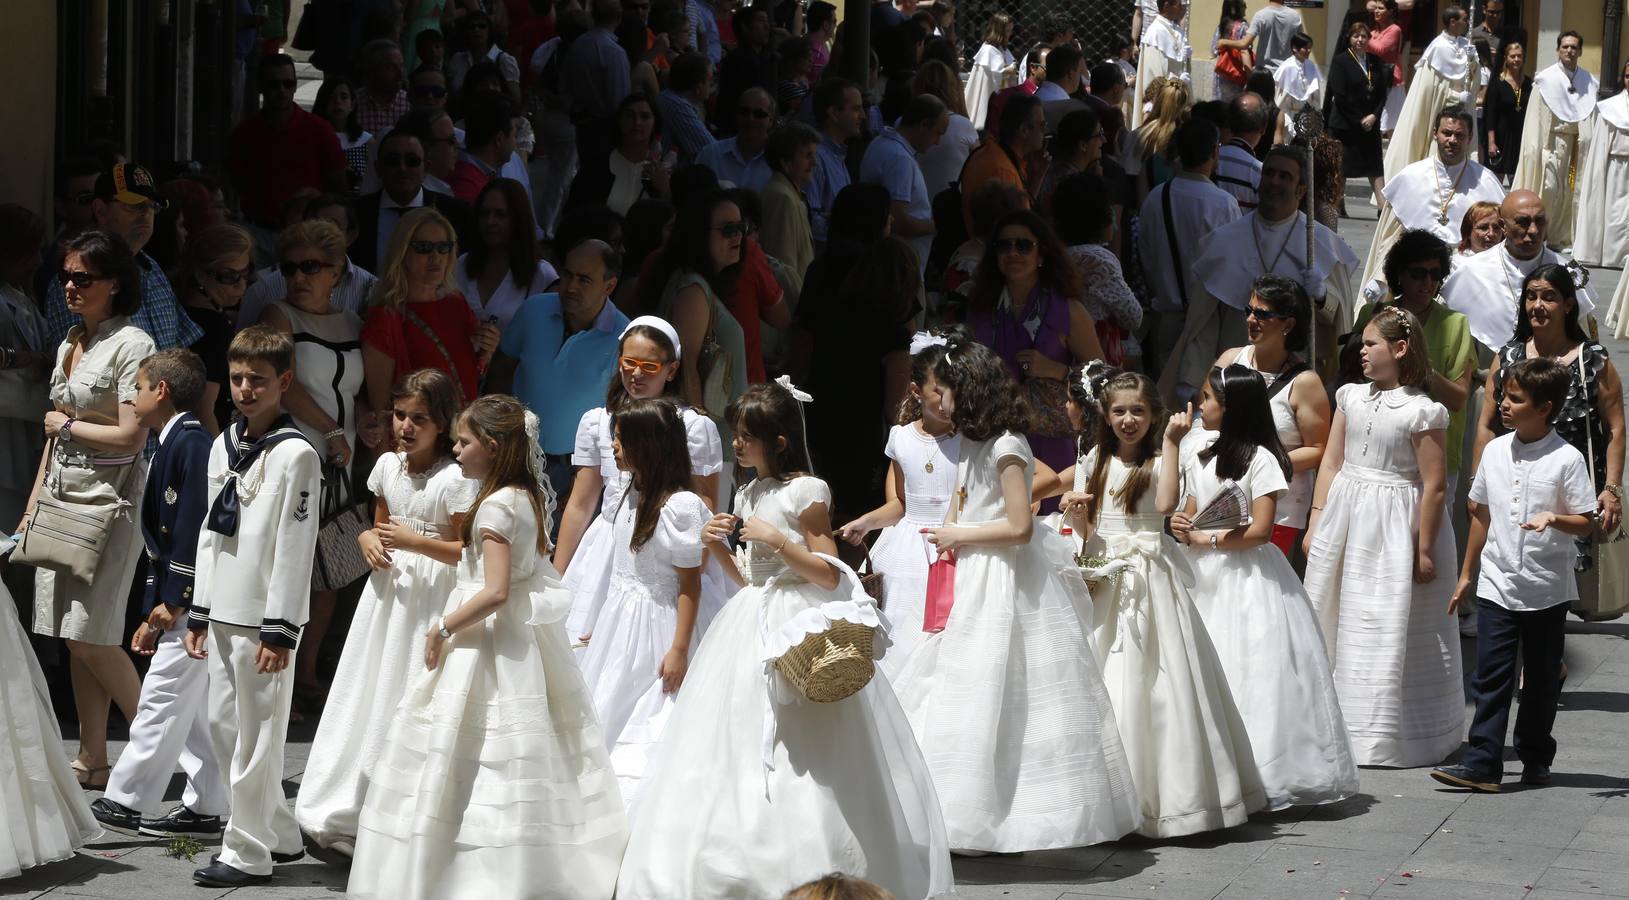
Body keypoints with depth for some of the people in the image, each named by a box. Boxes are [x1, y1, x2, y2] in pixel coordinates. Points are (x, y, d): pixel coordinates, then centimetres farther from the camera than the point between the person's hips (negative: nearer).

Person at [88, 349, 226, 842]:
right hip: (182, 602, 10)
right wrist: (154, 611, 20)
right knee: (194, 707, 11)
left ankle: (128, 803, -2)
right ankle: (206, 808, 15)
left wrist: (174, 599, -20)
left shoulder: (192, 442, -14)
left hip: (193, 601, -10)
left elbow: (194, 525, -20)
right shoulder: (175, 445, 18)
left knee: (162, 700, -5)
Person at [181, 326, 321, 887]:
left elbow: (295, 546, -14)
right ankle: (280, 835, 23)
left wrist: (280, 631, -16)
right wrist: (200, 613, 16)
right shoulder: (223, 447, 13)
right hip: (224, 611, 8)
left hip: (263, 618, -8)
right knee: (223, 726, 12)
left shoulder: (295, 454, -11)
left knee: (255, 735, -4)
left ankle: (248, 853, 2)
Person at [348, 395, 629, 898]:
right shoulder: (529, 498, 9)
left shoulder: (495, 506, -17)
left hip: (487, 637, -9)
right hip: (524, 631, 9)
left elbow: (495, 591, -24)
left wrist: (442, 628, -14)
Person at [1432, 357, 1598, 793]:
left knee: (1541, 679, 10)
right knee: (1491, 677, -3)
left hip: (1546, 589, -3)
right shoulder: (1495, 451, 4)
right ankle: (1481, 764, -7)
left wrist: (1555, 519, -28)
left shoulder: (1566, 459, -10)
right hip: (1497, 585, 3)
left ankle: (1535, 757, 24)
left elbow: (1586, 523, -7)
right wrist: (1467, 573, 16)